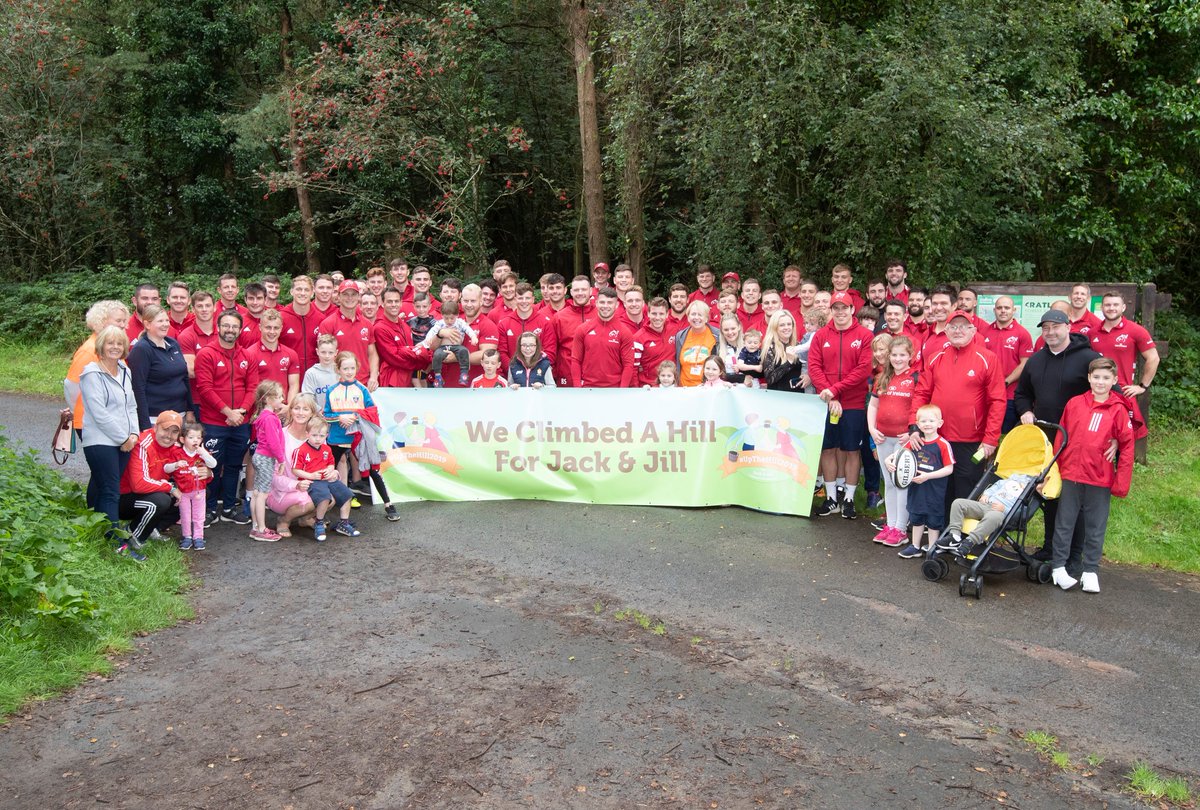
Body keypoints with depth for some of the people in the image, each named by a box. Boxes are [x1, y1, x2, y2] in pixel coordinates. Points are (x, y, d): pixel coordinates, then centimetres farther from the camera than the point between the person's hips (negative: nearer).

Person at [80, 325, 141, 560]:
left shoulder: (125, 371, 13)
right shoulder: (92, 374, -9)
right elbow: (99, 413, -14)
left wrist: (134, 433, 1)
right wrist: (123, 438, -11)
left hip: (124, 442, 7)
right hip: (100, 441, -7)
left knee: (102, 488, 13)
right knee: (110, 493, -9)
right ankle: (118, 544, -11)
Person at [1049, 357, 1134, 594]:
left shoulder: (1118, 410, -3)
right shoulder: (1074, 403, 1)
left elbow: (1127, 447, -3)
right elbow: (1061, 438, 6)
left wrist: (1121, 482, -5)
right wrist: (1056, 468, 4)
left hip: (1101, 480, -1)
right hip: (1070, 476, 1)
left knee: (1096, 527, 9)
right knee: (1064, 523, 9)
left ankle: (1090, 571, 20)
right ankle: (1058, 567, 19)